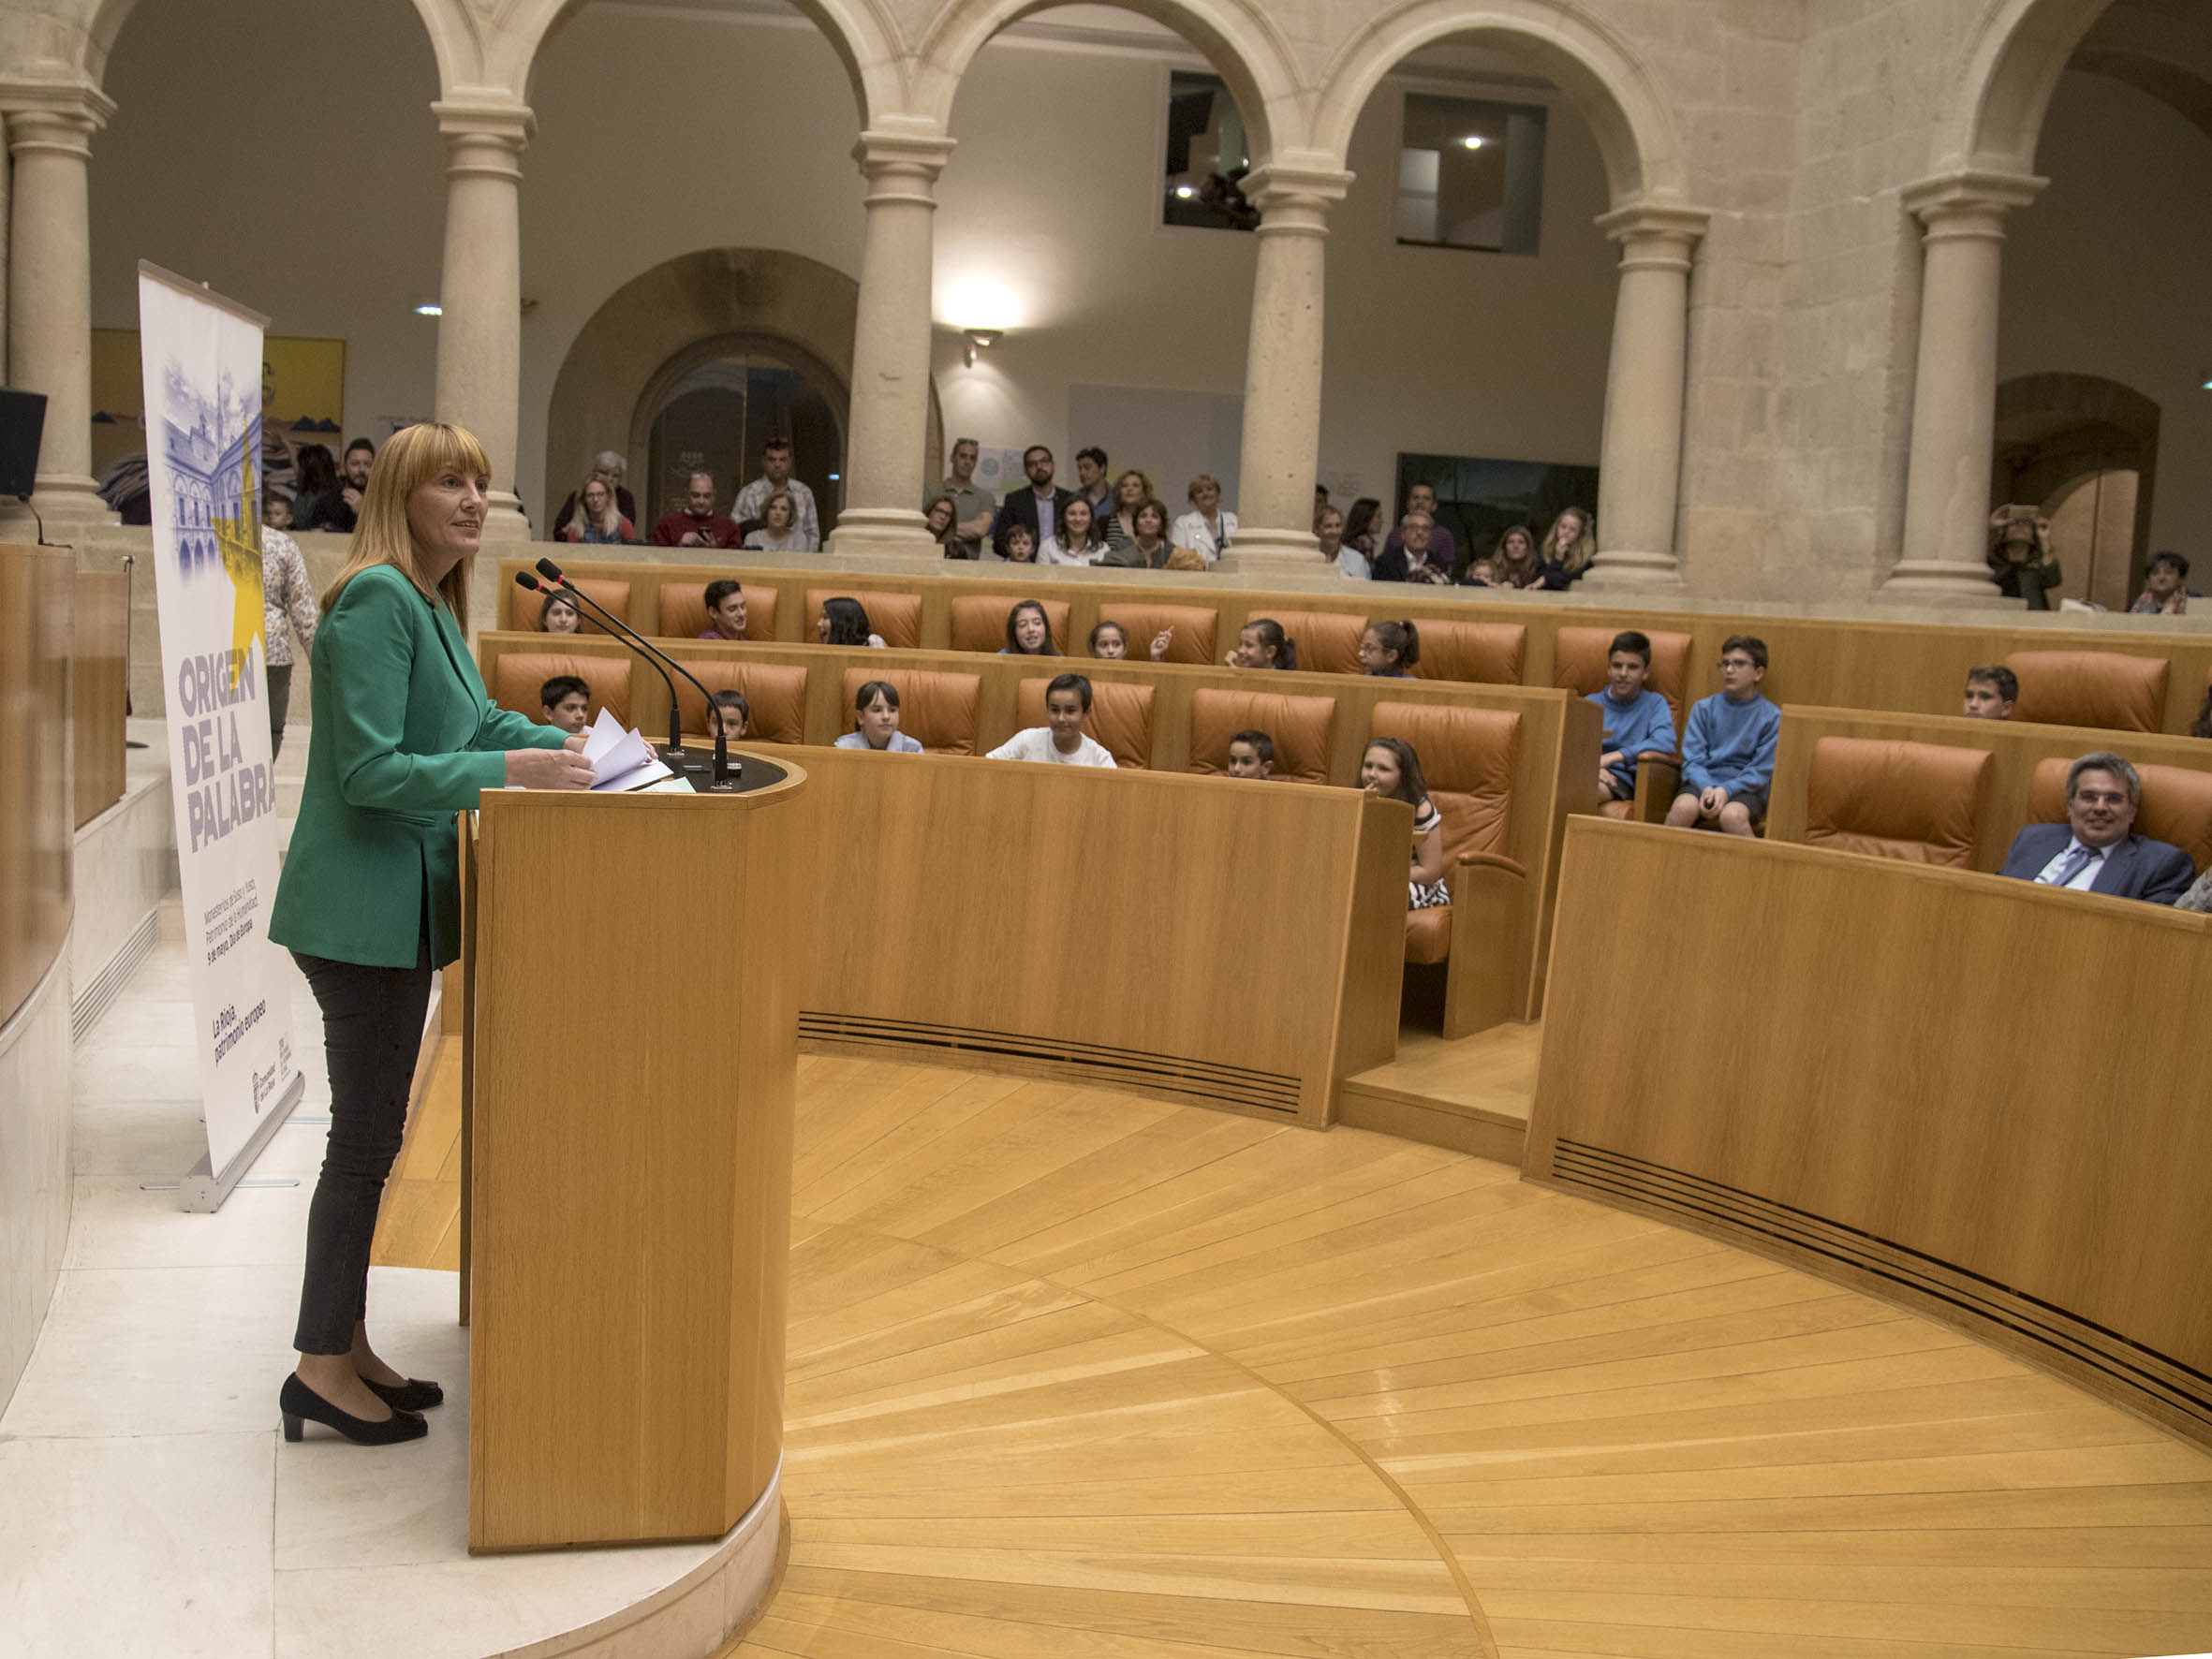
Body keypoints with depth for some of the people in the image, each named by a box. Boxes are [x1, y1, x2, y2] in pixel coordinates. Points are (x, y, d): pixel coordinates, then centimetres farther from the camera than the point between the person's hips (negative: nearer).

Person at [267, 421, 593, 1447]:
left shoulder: (434, 604, 12)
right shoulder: (376, 601, -18)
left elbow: (478, 718, 25)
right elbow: (369, 770, -23)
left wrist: (562, 745, 11)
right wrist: (508, 771, -25)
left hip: (398, 908, 10)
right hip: (362, 910, -10)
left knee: (372, 1134, 15)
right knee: (365, 1140, -1)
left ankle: (346, 1348, 27)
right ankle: (321, 1370, 12)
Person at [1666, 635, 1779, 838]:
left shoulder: (1771, 717, 4)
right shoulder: (1703, 708, 11)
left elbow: (1762, 771, -2)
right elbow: (1692, 759, 4)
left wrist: (1726, 790, -17)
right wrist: (1707, 788, -16)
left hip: (1745, 789, -2)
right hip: (1702, 783, 2)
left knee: (1732, 815, -36)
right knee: (1683, 807, -33)